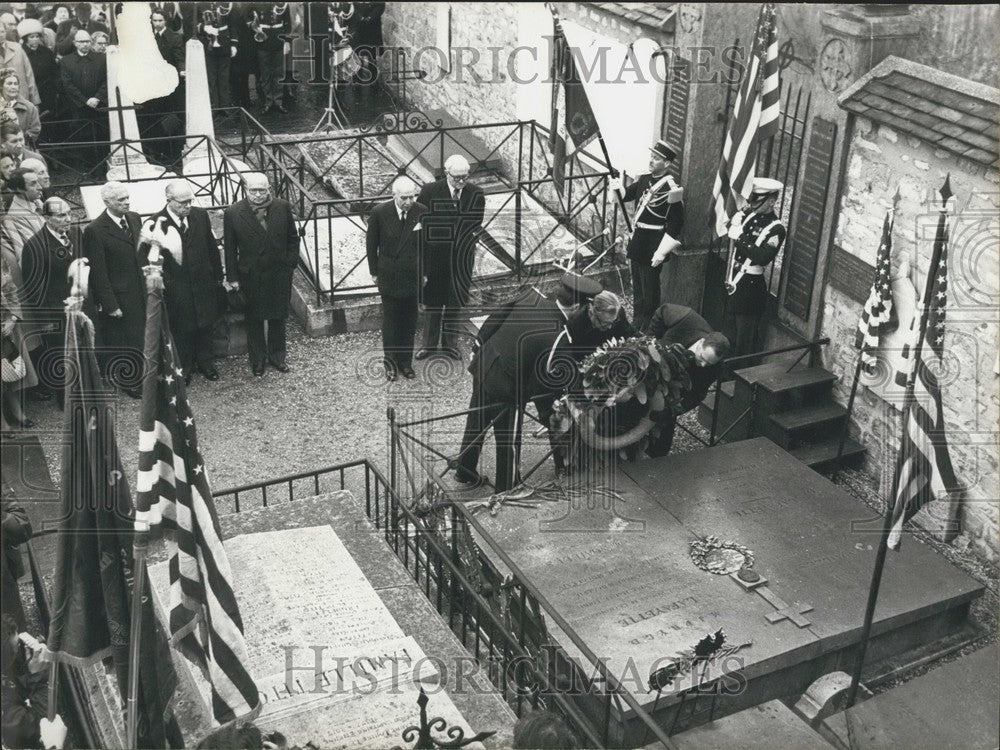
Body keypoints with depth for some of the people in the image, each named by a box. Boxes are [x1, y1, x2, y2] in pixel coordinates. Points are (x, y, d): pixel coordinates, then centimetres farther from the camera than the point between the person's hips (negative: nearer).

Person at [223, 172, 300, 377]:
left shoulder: (283, 207, -8)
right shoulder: (233, 213, -12)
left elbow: (293, 238, 3)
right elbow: (230, 248, -5)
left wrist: (291, 264, -1)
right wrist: (232, 277, -5)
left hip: (280, 274, 1)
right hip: (251, 277, -1)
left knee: (278, 317, 16)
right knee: (254, 320, 13)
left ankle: (277, 355, 34)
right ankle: (257, 359, 30)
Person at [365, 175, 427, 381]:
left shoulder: (422, 212, -8)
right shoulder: (380, 212, -11)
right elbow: (371, 244, 1)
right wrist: (374, 271, 3)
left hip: (413, 277, 1)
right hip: (389, 277, -1)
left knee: (409, 322, 10)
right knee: (390, 321, 7)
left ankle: (406, 362, 24)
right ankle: (391, 364, 20)